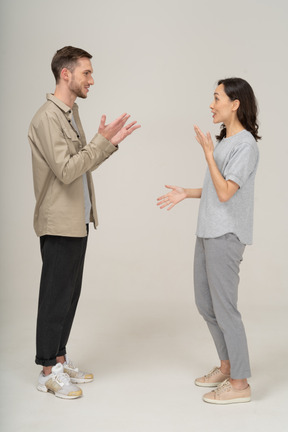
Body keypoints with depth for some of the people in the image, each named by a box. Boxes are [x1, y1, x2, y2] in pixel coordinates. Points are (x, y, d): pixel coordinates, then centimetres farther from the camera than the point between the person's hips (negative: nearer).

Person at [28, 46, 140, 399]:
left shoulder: (71, 113, 14)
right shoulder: (47, 118, -17)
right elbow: (66, 170, -25)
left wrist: (110, 142, 4)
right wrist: (101, 141, -19)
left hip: (77, 221, 9)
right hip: (59, 224, -9)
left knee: (70, 293, 15)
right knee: (56, 296, 0)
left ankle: (59, 359, 29)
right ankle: (48, 372, 14)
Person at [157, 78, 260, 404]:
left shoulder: (246, 145, -13)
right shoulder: (225, 141, 14)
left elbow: (225, 193, -19)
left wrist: (208, 153, -18)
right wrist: (186, 193, 16)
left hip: (226, 237, -9)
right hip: (208, 233, 9)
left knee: (224, 307, -3)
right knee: (205, 303, 16)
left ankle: (240, 384, 10)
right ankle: (227, 366, 31)